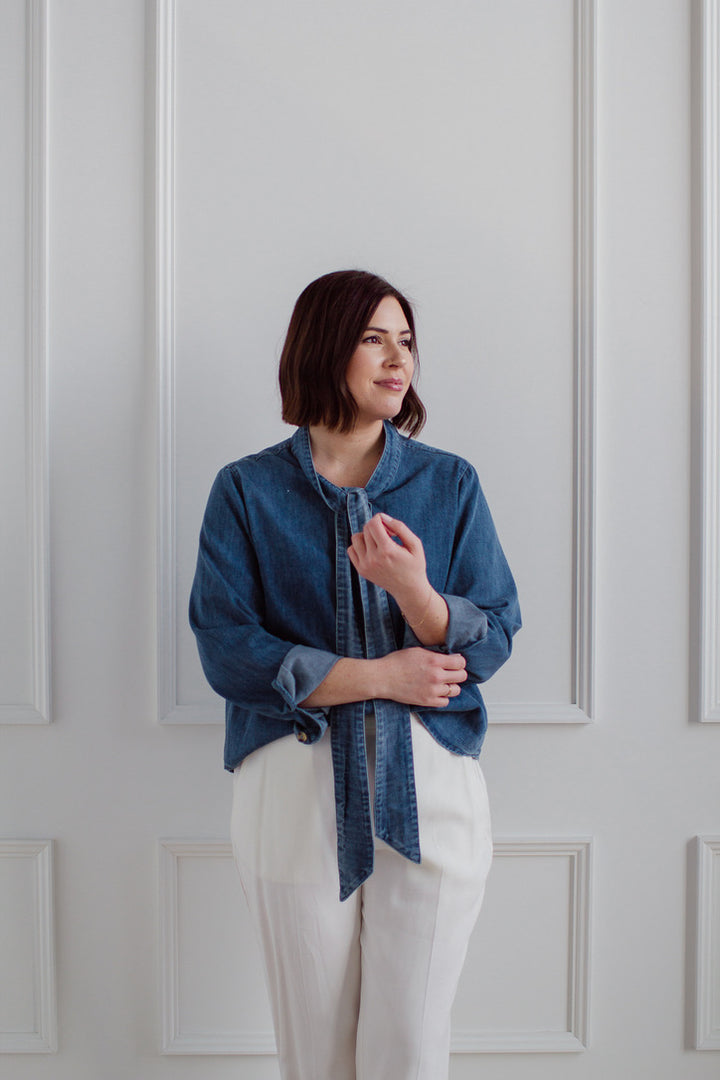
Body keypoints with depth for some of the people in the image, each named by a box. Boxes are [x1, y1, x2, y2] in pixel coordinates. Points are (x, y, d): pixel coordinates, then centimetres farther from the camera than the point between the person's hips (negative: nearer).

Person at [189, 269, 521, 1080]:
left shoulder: (449, 484, 5)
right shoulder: (247, 490, 1)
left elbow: (492, 642, 0)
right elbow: (227, 651, -7)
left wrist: (413, 588, -20)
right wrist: (380, 677, -11)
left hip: (429, 787, 1)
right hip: (295, 791, 0)